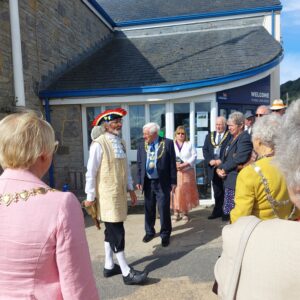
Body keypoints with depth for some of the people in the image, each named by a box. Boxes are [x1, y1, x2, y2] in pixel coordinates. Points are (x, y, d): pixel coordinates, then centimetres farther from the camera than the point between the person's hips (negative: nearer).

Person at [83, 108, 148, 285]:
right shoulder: (99, 144, -16)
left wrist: (131, 188, 13)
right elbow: (91, 172, -14)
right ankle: (127, 272, 10)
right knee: (117, 231, -2)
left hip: (120, 193, 8)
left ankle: (109, 266, 31)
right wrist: (90, 196, -11)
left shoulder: (121, 143, 6)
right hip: (107, 194, -8)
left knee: (111, 230, 16)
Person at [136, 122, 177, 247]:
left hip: (162, 182, -4)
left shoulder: (167, 143, -6)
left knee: (164, 209, 2)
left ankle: (165, 234, 21)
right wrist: (139, 180, 4)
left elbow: (172, 164, -5)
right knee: (149, 209, 15)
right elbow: (139, 165, 9)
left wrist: (173, 181, -6)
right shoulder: (141, 146, 5)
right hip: (147, 182, 4)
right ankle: (149, 232, 34)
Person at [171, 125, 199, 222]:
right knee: (176, 192, -1)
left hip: (187, 171, 1)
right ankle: (176, 212, 10)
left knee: (186, 192, 5)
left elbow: (194, 156, -3)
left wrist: (185, 164, -15)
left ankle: (185, 212, 15)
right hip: (174, 172, 0)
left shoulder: (189, 144, 7)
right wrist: (174, 165, -17)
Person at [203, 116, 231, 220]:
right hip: (213, 168, 5)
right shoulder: (209, 136, 12)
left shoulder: (230, 136, -4)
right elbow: (205, 150, 8)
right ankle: (218, 211, 22)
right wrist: (210, 160, -7)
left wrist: (222, 161, -18)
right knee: (217, 192, 12)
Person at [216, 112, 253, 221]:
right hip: (229, 180, 9)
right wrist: (219, 168, -1)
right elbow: (225, 156, 17)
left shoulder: (245, 138, -12)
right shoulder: (232, 138, 18)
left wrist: (223, 169, -10)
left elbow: (239, 159, -21)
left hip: (237, 180, -9)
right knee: (228, 213, 14)